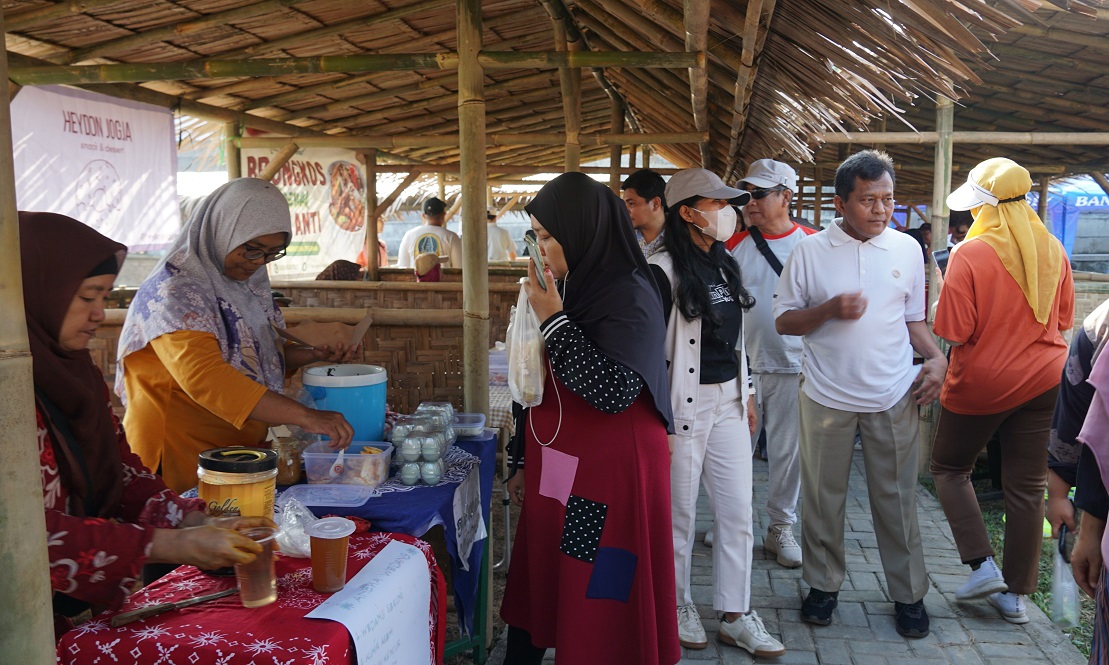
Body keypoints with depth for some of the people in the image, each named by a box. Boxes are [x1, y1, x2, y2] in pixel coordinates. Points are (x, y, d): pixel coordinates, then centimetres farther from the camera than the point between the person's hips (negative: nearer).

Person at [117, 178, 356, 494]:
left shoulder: (245, 282, 8)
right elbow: (204, 377, -31)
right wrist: (304, 415, -37)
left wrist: (313, 355, 2)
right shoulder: (174, 290, -18)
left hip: (244, 451, 8)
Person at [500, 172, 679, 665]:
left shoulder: (630, 296, -14)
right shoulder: (570, 289, 8)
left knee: (600, 613, 2)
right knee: (537, 590, 13)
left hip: (609, 475, -7)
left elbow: (612, 389, -25)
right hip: (556, 471, 7)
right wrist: (525, 463, 19)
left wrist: (552, 320, -20)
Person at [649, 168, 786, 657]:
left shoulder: (724, 265, 11)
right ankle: (678, 605, 27)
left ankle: (735, 615, 21)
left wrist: (747, 394, 19)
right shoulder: (663, 271, -13)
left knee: (738, 510, 9)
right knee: (680, 513, 7)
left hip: (729, 401, 7)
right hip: (683, 403, -7)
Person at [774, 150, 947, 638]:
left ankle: (908, 594, 24)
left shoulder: (907, 248, 5)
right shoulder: (810, 251, -2)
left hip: (893, 396, 1)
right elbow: (783, 321, 0)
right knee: (823, 496, 9)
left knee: (896, 498, 8)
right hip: (827, 396, -1)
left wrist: (936, 357, -4)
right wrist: (830, 309, -16)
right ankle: (823, 584, 26)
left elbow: (913, 318, 13)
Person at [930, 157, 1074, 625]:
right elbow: (1063, 320, 12)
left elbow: (953, 333, -18)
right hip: (1042, 380, 5)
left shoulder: (970, 255, -17)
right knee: (1027, 485, 10)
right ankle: (1016, 593, 18)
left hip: (980, 382, -5)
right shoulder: (1053, 250, 1)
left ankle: (982, 565, 6)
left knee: (949, 467, 16)